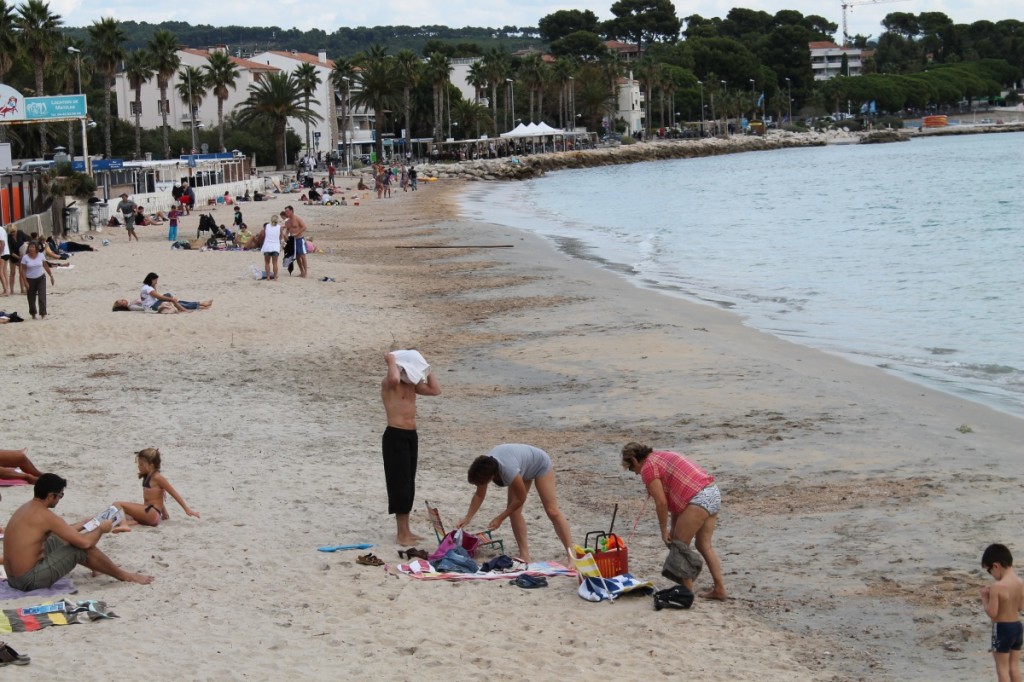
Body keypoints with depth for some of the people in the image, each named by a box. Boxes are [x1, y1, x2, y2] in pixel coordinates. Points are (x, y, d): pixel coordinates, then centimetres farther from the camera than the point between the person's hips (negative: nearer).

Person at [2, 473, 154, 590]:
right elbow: (85, 542, -18)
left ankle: (108, 568, 41)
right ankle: (124, 576, 14)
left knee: (57, 541, 26)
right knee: (82, 548, -4)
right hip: (31, 580, -9)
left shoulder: (25, 508, 10)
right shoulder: (45, 515, -18)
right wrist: (101, 529, 1)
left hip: (14, 579, 9)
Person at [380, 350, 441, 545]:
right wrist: (391, 360, -19)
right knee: (400, 484, -7)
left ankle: (405, 530, 21)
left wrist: (425, 369, 11)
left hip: (411, 435, 9)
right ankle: (401, 534, -4)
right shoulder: (389, 383, -11)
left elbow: (436, 390, 15)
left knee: (409, 484, 13)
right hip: (395, 436, -9)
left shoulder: (412, 384, 14)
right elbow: (394, 378, -36)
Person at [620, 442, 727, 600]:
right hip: (713, 492, 9)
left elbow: (661, 502, -9)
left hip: (698, 499, -9)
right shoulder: (661, 456, 23)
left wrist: (664, 530, 2)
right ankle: (720, 589, 16)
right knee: (704, 545, 16)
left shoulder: (648, 467, -5)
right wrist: (674, 526, 22)